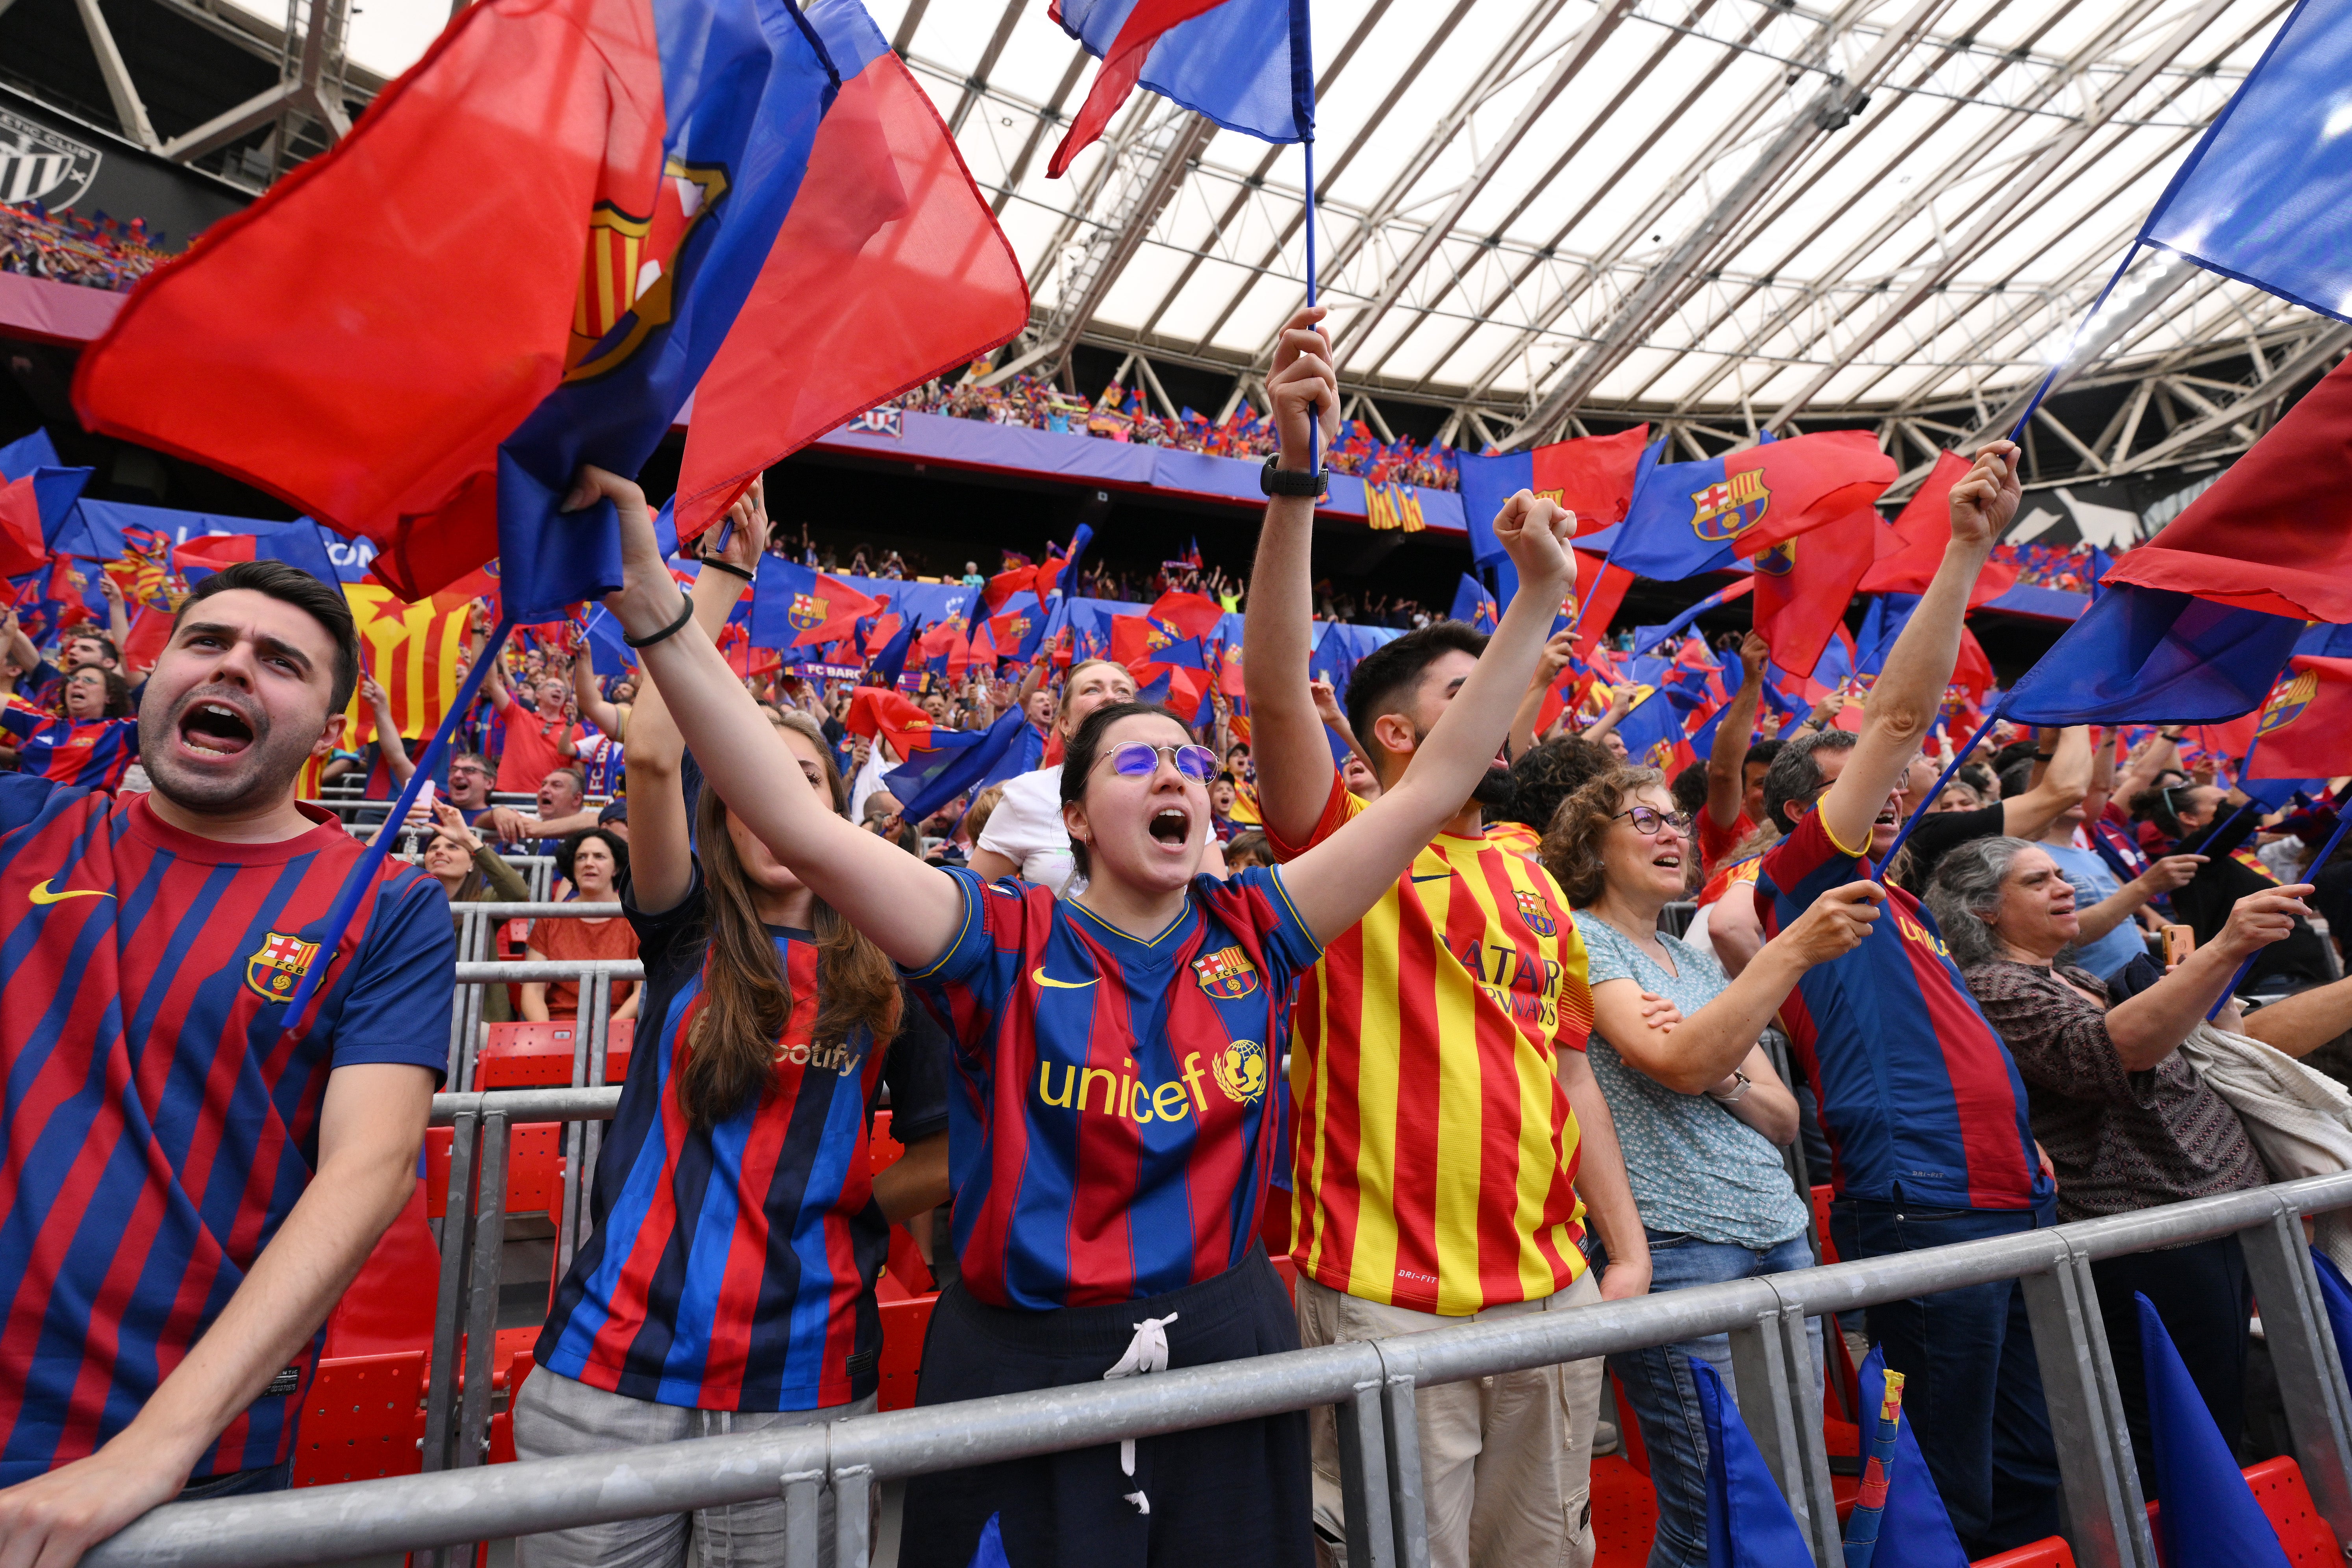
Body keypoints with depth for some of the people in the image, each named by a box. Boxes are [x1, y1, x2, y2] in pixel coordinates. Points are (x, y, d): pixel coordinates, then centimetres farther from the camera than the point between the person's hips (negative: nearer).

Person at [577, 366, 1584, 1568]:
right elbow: (799, 825, -22)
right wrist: (651, 605, -28)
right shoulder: (1009, 946, -11)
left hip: (1225, 1352, 3)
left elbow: (1435, 787, -3)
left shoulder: (1252, 934, -3)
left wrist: (1536, 600, -3)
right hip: (1024, 1373, -2)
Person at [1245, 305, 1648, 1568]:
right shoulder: (1344, 846, -8)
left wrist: (1627, 1249, 9)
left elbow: (1571, 1073, 14)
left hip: (1550, 1289, 6)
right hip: (1387, 1300, -6)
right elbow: (1275, 689, -25)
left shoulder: (1533, 881, 10)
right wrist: (1296, 472, -31)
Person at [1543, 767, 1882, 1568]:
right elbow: (1677, 1062, -21)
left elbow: (1783, 1121, 15)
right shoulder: (1579, 939, -4)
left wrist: (1726, 1079, -6)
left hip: (1781, 1239, 7)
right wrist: (1793, 950, -23)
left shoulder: (1700, 960, 17)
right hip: (1679, 1247, -7)